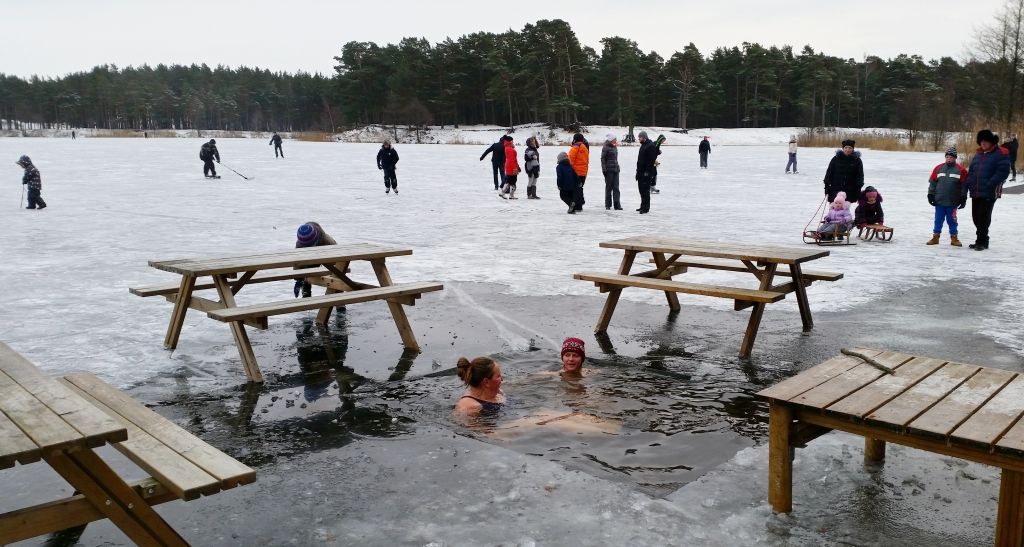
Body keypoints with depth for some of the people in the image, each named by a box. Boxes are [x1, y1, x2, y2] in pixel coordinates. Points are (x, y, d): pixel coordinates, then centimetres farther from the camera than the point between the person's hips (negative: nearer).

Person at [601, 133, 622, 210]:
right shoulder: (605, 148, -8)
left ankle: (617, 205, 0)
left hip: (615, 169, 6)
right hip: (609, 170, -6)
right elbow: (603, 159, -9)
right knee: (609, 187, 2)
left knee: (616, 187, 1)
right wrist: (604, 169, -14)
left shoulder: (615, 147, 14)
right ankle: (608, 205, 11)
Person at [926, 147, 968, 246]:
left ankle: (954, 238, 15)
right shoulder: (938, 168, 4)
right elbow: (932, 182, 8)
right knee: (938, 219, 8)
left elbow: (964, 185, 1)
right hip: (939, 201, 2)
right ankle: (935, 237, 15)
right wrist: (931, 195, 3)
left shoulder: (961, 170, -1)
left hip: (952, 201, -2)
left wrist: (963, 198, 0)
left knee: (952, 220, 6)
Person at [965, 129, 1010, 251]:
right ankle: (982, 240, 23)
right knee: (976, 216, 11)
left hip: (989, 193, -7)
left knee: (983, 217, -8)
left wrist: (989, 185, -20)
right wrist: (969, 184, 5)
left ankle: (981, 242, -1)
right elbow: (971, 171, 21)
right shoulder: (978, 154, 16)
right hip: (975, 192, 7)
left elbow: (1003, 172, -14)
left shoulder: (1001, 154, -6)